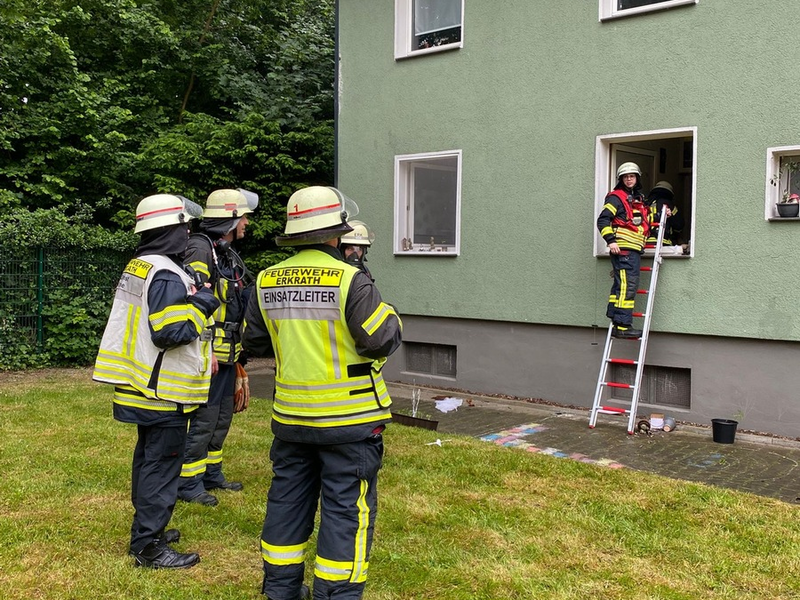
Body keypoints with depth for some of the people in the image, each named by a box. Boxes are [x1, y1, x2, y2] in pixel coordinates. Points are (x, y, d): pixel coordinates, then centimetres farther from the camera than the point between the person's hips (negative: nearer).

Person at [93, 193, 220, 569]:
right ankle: (148, 547, 5)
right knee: (162, 465, -2)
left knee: (148, 459, 20)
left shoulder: (137, 268, 12)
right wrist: (202, 305, -15)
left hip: (143, 387, 10)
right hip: (164, 393, -10)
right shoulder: (166, 275, -20)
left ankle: (147, 530, 33)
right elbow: (170, 332, -27)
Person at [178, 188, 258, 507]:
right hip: (208, 355, -10)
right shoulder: (201, 249, -15)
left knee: (222, 418, 17)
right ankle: (189, 483, 8)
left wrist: (238, 354, 24)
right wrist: (205, 351, -24)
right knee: (202, 420, -3)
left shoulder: (229, 254, 17)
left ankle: (211, 474, 30)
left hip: (227, 354, 10)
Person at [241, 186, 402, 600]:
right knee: (346, 507, 5)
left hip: (290, 416, 6)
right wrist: (389, 316, 3)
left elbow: (254, 343, 10)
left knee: (288, 499, 18)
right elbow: (382, 340, -17)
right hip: (349, 418, -6)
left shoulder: (266, 282, 0)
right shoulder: (350, 280, -18)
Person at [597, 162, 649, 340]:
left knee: (621, 286, 9)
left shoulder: (639, 199, 23)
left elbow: (642, 221, 35)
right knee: (627, 286, -15)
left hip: (634, 249, 8)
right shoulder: (616, 197, -2)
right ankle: (622, 325, -17)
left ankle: (617, 324, 13)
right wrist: (611, 240, -19)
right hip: (622, 248, -8)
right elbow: (603, 220, -10)